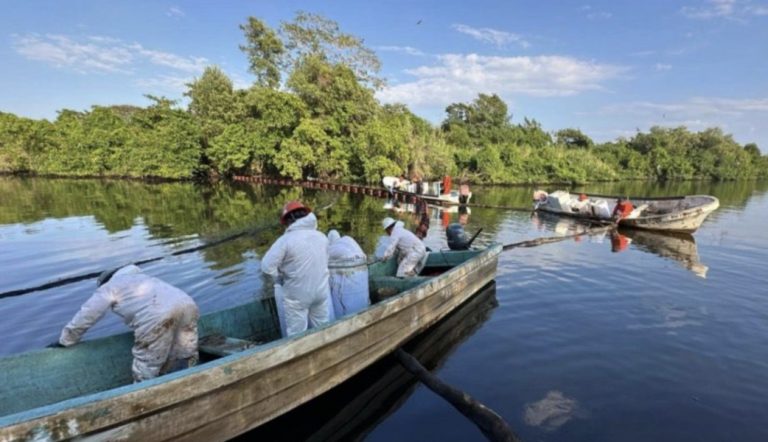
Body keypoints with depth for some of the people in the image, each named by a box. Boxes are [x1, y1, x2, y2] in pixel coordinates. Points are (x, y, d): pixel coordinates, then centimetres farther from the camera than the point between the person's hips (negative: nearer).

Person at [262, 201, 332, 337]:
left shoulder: (286, 240, -18)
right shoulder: (322, 237, -1)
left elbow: (267, 266, -17)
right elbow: (325, 262, 7)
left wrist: (281, 277, 0)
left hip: (297, 295, -5)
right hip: (321, 291, 5)